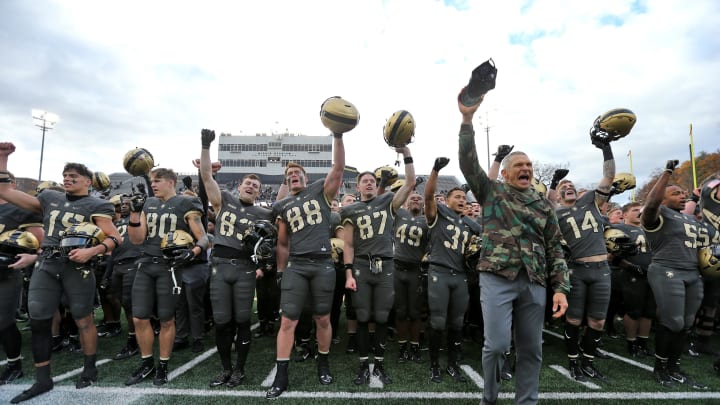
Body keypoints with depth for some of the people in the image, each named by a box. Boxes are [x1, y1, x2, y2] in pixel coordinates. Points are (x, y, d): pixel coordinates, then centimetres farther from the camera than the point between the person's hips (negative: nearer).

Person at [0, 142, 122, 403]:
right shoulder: (49, 198, 16)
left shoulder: (96, 206, -1)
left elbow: (114, 238, -6)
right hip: (46, 265, 5)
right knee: (38, 322, 5)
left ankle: (90, 369, 21)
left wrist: (91, 251, -22)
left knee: (83, 319, 4)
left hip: (76, 267, -5)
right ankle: (42, 380, 18)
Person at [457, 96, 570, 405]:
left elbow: (555, 249, 13)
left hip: (534, 283, 4)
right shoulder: (492, 192, 8)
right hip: (497, 278, -4)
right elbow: (468, 162, -5)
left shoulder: (544, 205, 16)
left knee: (531, 349, 8)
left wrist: (561, 288, 3)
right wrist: (467, 119, -14)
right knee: (497, 344, -7)